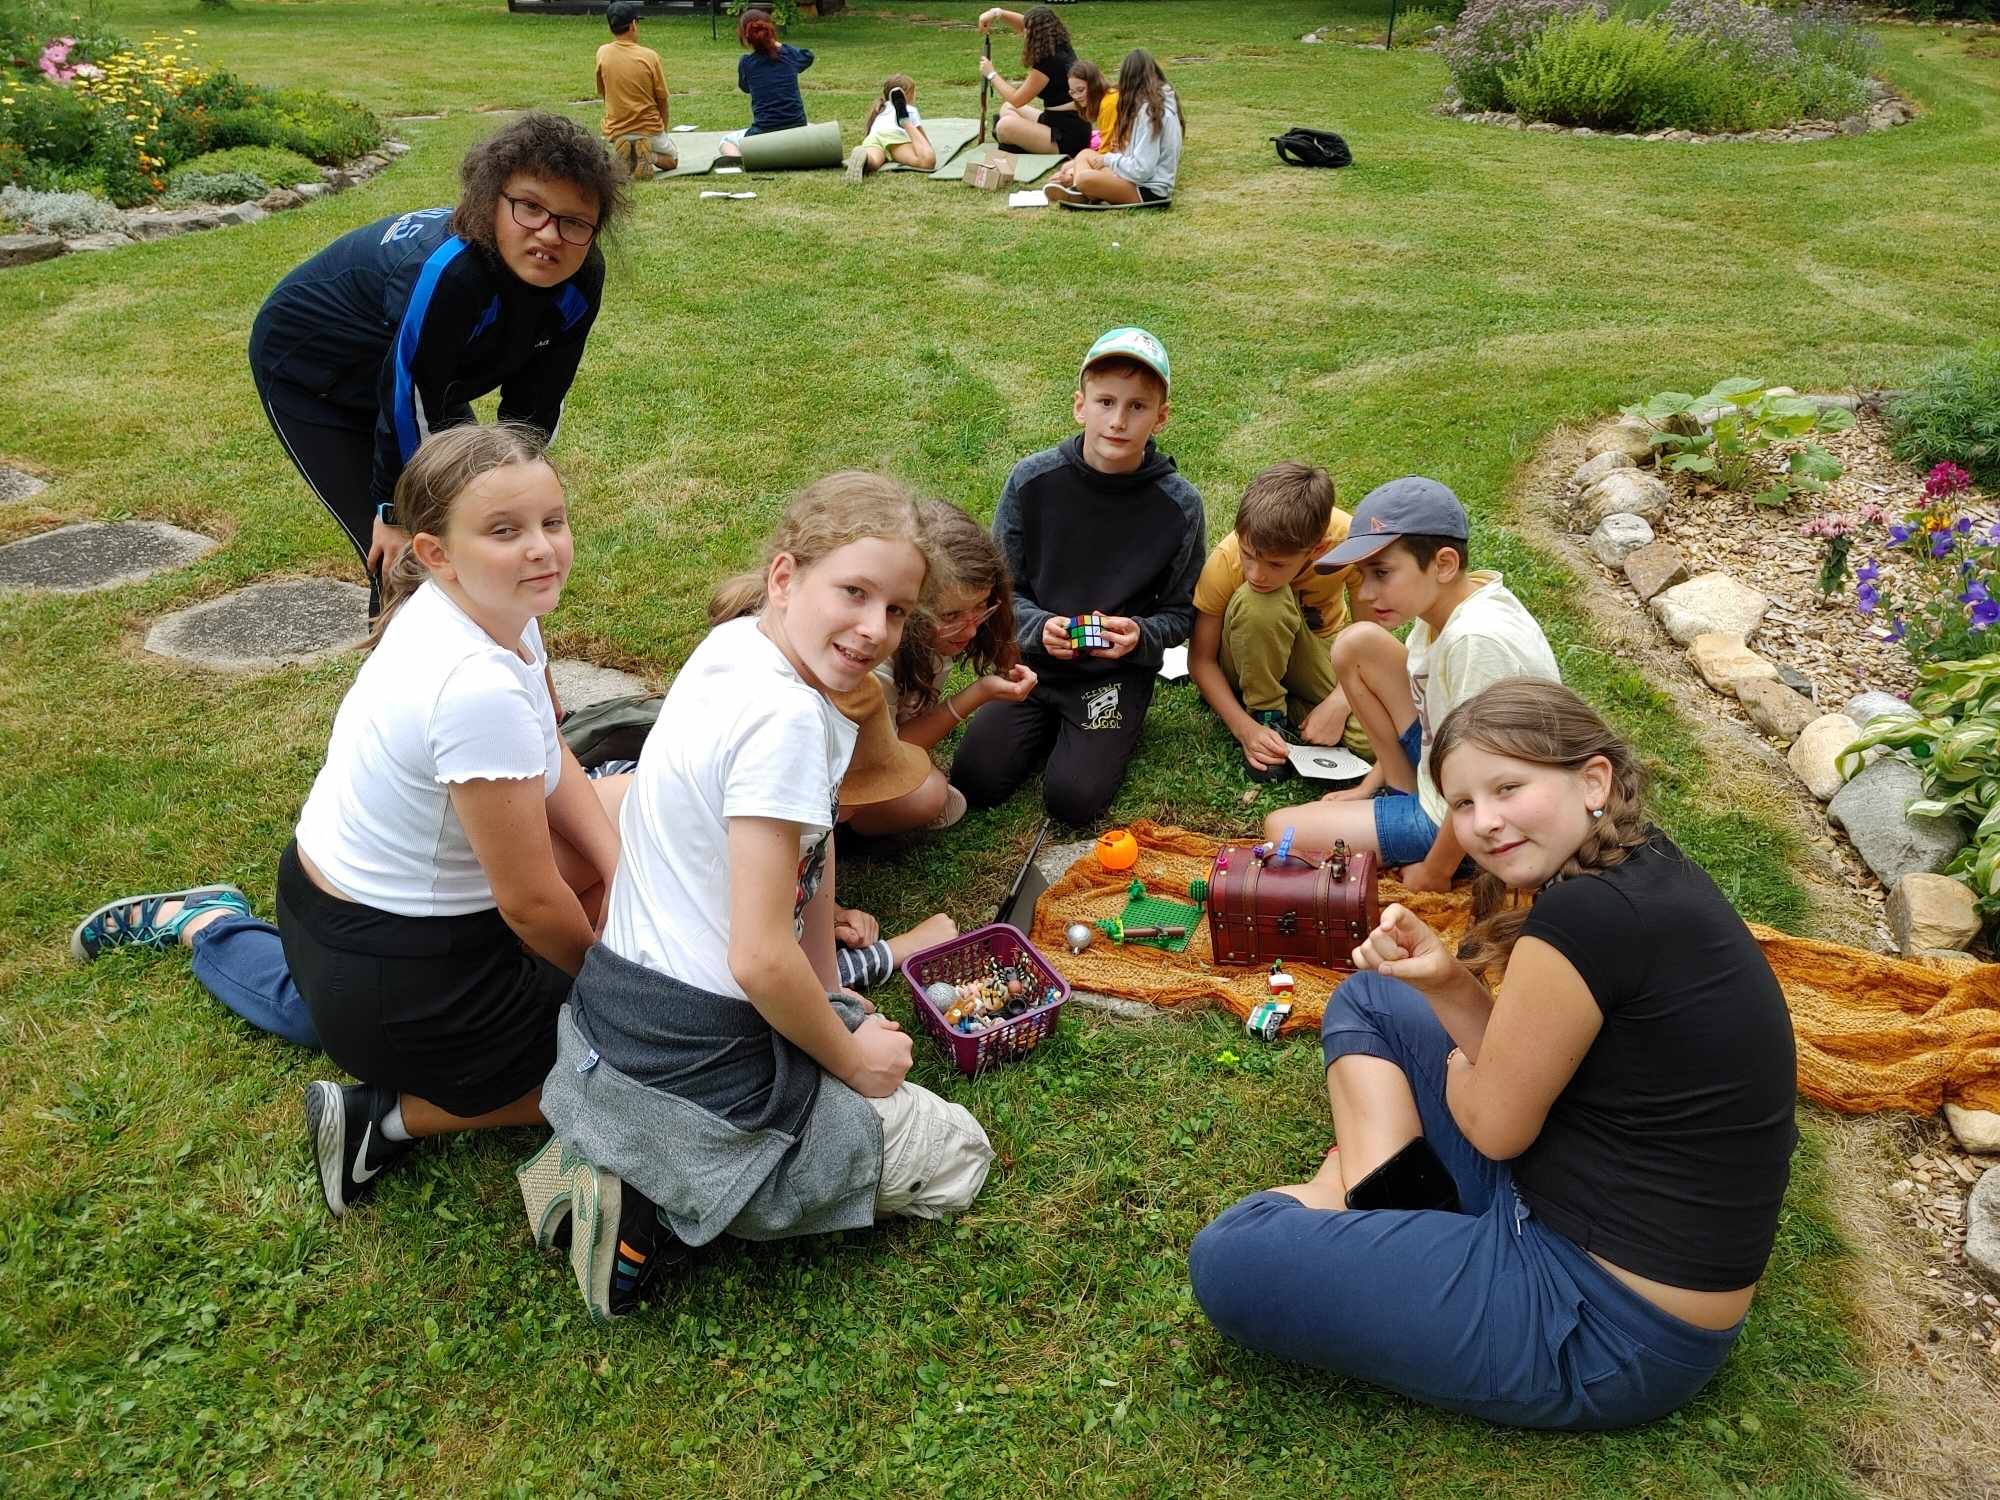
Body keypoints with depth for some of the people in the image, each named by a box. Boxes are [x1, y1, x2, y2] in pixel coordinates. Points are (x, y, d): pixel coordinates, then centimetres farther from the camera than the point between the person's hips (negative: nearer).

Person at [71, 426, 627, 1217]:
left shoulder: (493, 600, -7)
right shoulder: (478, 689, -31)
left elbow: (551, 759, 6)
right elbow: (531, 902, -22)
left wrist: (622, 877, -6)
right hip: (395, 969, -7)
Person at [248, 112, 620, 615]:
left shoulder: (581, 280, -20)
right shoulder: (448, 272, -40)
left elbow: (534, 402, -8)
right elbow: (408, 402, -29)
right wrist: (395, 510, -17)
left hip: (430, 377, 7)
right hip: (310, 377, -7)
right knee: (401, 560, -11)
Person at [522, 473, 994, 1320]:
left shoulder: (732, 645, 2)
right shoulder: (785, 720, -26)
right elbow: (761, 959, -26)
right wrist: (852, 1057, -7)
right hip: (699, 1072, -8)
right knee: (956, 1157, 12)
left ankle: (624, 1161, 15)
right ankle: (664, 1203, 0)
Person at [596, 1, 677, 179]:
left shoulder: (602, 53, -4)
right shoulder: (649, 56, -11)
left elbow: (602, 93, 6)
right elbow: (662, 99, -4)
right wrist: (663, 129, 12)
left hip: (615, 132, 2)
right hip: (650, 130, -2)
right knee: (671, 160, 25)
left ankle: (620, 159, -6)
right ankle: (650, 156, -9)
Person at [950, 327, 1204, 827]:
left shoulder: (1179, 504, -12)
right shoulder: (1032, 480, -11)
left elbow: (1181, 611, 0)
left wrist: (1139, 634, -20)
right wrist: (1038, 627, -19)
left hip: (1118, 672, -2)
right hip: (1034, 659, 2)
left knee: (1073, 800, -17)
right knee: (973, 784, -11)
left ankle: (1115, 731, 15)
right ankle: (1048, 725, 18)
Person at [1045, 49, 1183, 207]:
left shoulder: (1149, 110, -17)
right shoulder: (1163, 100, 12)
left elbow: (1142, 170, -21)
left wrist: (1108, 159, -8)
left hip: (1149, 191, -10)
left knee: (1084, 178, -31)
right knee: (1085, 155, 11)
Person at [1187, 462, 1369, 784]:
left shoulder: (1348, 540, -29)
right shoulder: (1225, 562, -29)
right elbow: (1200, 660, -19)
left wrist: (1338, 703, -31)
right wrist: (1245, 728, -30)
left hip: (1320, 645, 2)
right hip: (1248, 658, -1)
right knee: (1257, 603, -38)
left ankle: (1289, 709, 0)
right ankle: (1267, 714, -16)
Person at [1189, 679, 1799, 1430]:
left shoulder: (1589, 915, -27)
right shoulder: (1639, 873, 3)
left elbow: (1496, 1126, -16)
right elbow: (1529, 1068, 10)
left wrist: (1458, 1078, 6)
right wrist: (1446, 982, -7)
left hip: (1608, 1321, -10)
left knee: (1228, 1261, -14)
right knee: (1369, 1001, 18)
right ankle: (1374, 1196, 4)